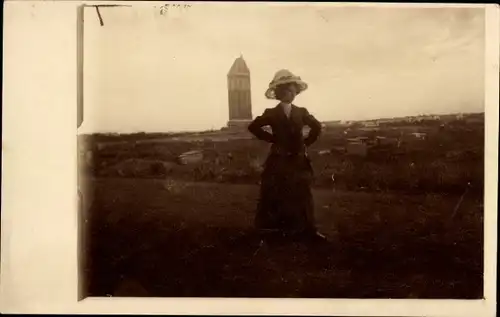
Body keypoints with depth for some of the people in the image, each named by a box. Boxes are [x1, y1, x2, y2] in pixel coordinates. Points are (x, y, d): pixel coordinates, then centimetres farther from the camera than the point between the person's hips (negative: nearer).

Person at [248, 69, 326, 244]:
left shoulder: (302, 112, 5)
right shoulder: (271, 113, -3)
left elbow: (317, 126, 18)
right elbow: (253, 127, -4)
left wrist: (307, 142, 8)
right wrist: (272, 138, -4)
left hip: (299, 160, 3)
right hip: (279, 160, -3)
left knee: (303, 196, 7)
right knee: (276, 197, 0)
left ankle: (308, 230, 15)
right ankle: (273, 230, 8)